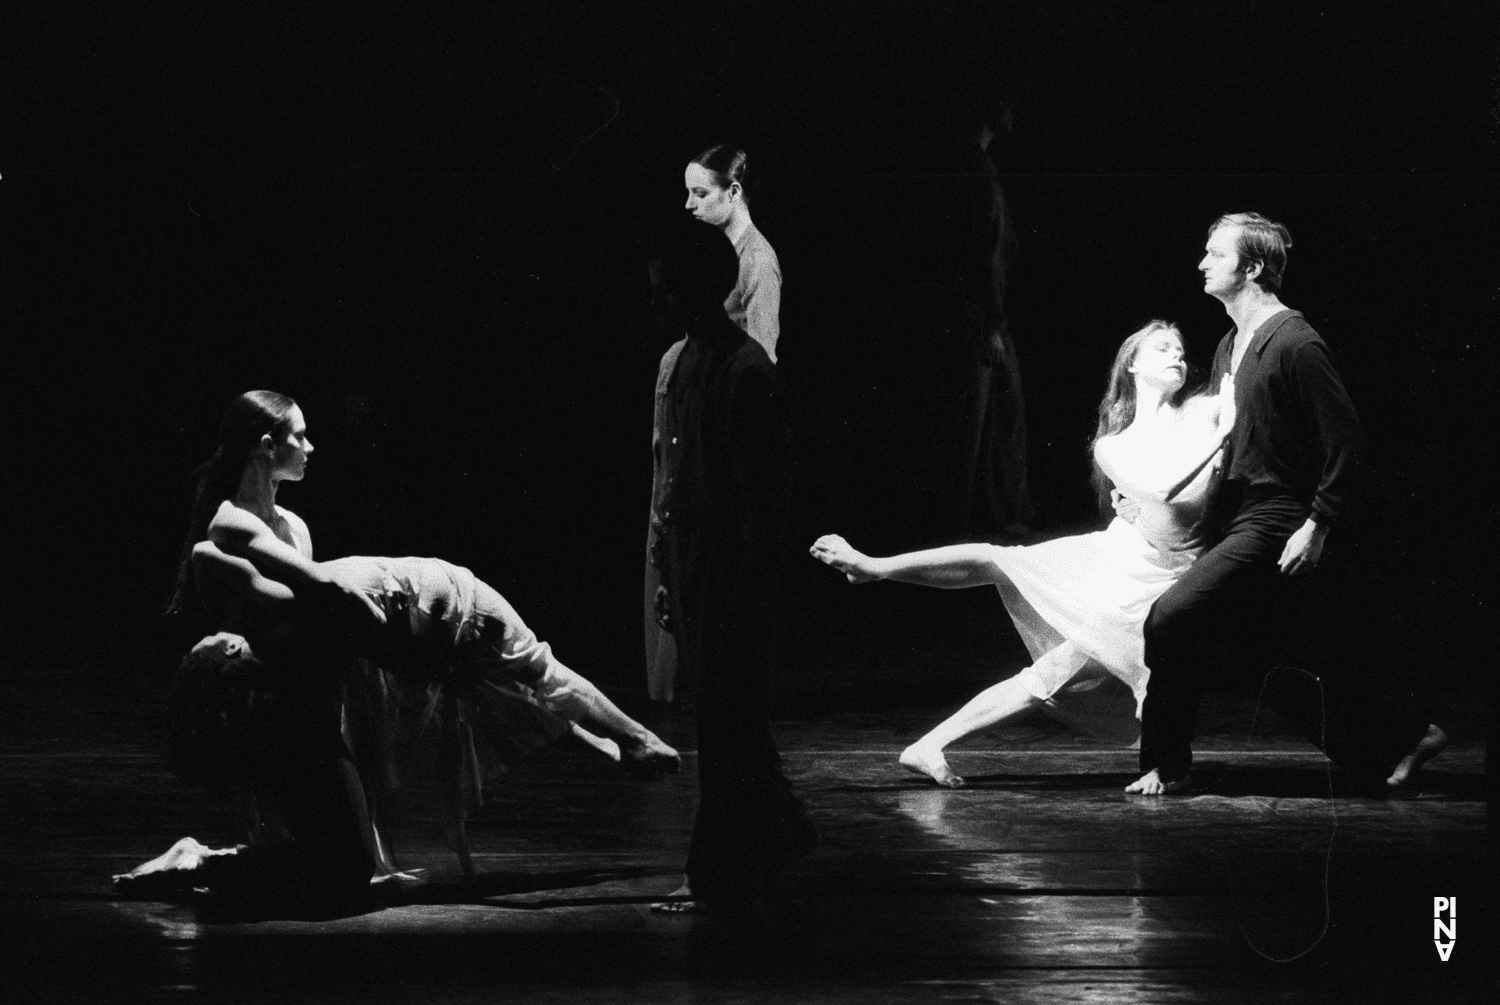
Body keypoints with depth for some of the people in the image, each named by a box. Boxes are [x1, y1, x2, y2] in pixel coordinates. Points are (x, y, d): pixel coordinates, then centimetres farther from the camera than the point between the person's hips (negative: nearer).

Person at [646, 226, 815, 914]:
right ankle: (782, 838, 28)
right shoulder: (685, 363, 12)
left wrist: (750, 586, -19)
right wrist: (667, 575, 17)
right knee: (724, 724, 15)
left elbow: (764, 491, -17)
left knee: (728, 729, -2)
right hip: (690, 568, 9)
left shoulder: (744, 372, -16)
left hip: (732, 573, -9)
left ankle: (723, 880, 3)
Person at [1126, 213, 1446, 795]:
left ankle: (1165, 766, -6)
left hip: (1277, 526, -10)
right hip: (1241, 519, 10)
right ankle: (1403, 738, 21)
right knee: (1286, 661, 11)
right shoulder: (1230, 348, 15)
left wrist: (1317, 526, -18)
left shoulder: (1294, 345, -13)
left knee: (1171, 620, -16)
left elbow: (1345, 441, -15)